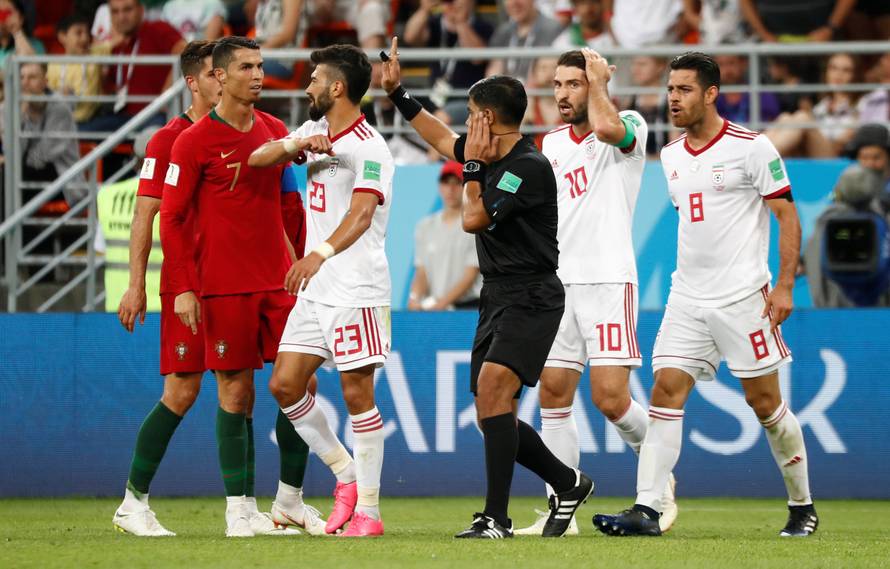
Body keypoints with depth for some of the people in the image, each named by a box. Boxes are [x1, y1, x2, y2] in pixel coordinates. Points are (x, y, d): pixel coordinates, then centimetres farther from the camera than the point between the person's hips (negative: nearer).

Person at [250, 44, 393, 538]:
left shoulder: (368, 148, -15)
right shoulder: (315, 131, 12)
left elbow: (361, 215, -29)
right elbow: (257, 159, 11)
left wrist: (320, 253, -47)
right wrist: (294, 145, -12)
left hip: (357, 289, -9)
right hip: (315, 289, 9)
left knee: (357, 394, -6)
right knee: (284, 385, 5)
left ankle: (368, 511, 0)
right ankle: (347, 475, 18)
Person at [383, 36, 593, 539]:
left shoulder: (529, 167, -17)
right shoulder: (491, 157, 10)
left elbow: (474, 219, -18)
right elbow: (441, 137, 28)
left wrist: (473, 167, -5)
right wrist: (397, 91, 29)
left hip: (531, 298, -10)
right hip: (497, 297, 10)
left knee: (493, 385, -26)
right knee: (494, 417, 9)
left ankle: (496, 517, -27)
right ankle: (568, 484, 27)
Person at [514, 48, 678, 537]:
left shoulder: (630, 127, -2)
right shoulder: (551, 143, 17)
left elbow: (606, 127, -28)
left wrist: (598, 81, -10)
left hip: (608, 281, -6)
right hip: (557, 285, 6)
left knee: (611, 398, -11)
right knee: (553, 396, 0)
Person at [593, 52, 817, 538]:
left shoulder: (752, 148, -8)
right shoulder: (671, 157, 11)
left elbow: (787, 215, -6)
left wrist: (784, 285, -12)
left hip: (743, 296, -6)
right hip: (686, 298, 6)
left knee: (765, 402, 1)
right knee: (665, 392, -7)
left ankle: (802, 506, 17)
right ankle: (646, 510, -12)